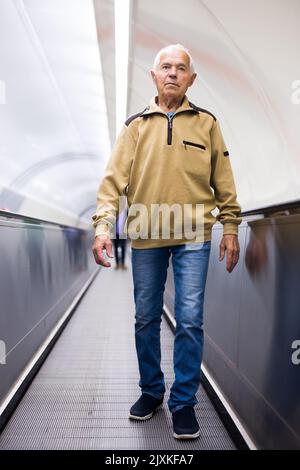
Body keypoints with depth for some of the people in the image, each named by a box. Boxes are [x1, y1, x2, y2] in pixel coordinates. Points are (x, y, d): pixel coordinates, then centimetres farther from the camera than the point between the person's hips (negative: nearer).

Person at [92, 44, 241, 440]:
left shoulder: (206, 123, 8)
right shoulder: (135, 125, 9)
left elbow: (223, 182, 9)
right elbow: (114, 179, 0)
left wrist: (230, 227, 5)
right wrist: (103, 225, -11)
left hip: (193, 235, -1)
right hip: (145, 236, 2)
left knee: (190, 321, -1)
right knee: (146, 319, 10)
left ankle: (184, 402, 16)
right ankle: (151, 391, 30)